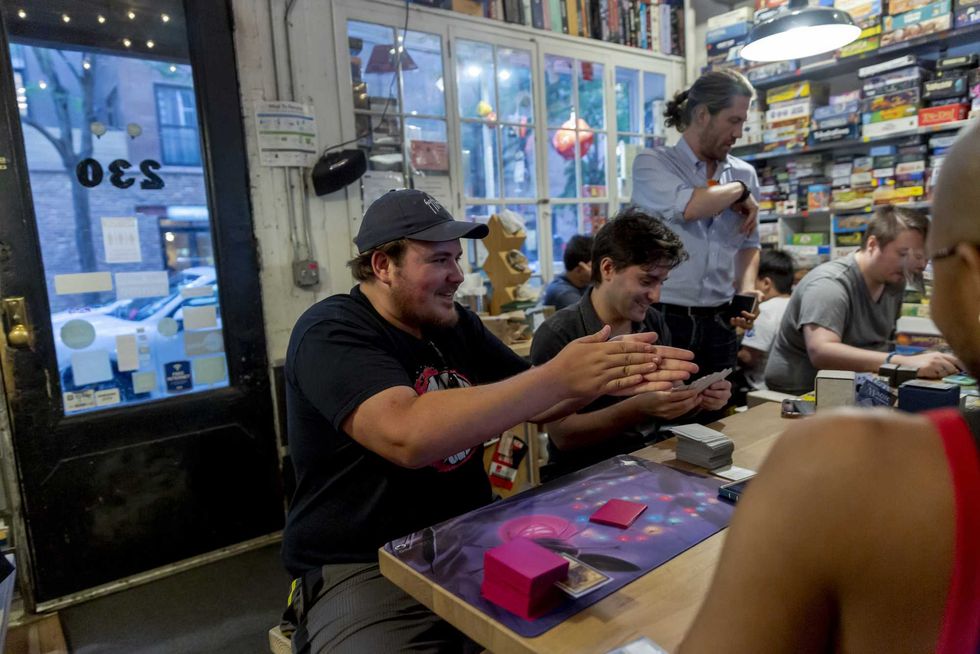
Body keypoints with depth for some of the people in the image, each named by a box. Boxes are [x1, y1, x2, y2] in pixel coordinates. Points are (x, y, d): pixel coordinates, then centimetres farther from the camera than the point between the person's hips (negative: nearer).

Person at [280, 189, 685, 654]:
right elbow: (408, 435, -32)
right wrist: (557, 376, -28)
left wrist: (602, 378, -10)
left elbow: (533, 404, 11)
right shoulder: (331, 332, -16)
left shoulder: (455, 324, 6)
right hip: (363, 568, -6)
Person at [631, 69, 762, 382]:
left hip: (719, 324, 5)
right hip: (663, 320, -4)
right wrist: (739, 191, -5)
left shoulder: (744, 174, 11)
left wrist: (747, 290, 0)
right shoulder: (652, 163, -4)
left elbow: (749, 244, 18)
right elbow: (687, 207, -23)